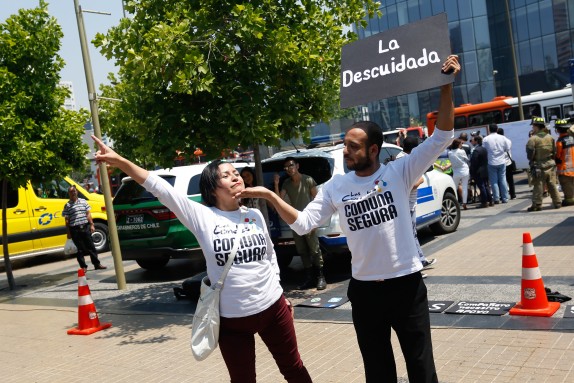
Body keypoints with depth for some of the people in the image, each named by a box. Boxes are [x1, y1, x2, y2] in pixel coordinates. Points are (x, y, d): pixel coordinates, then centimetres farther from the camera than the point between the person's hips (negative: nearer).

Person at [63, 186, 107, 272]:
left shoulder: (83, 201, 10)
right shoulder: (67, 205, 0)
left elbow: (88, 214, 12)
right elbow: (67, 220, 0)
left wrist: (91, 225, 4)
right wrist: (68, 233, -3)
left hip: (85, 227, 3)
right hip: (75, 229, -3)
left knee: (91, 246, 6)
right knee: (80, 249, 3)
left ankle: (97, 264, 13)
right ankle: (83, 267, 11)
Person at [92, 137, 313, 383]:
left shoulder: (255, 215, 1)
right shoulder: (202, 217, -9)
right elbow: (159, 188, -15)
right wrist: (119, 161, -20)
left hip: (273, 308, 3)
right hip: (232, 318, -2)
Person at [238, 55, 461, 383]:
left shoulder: (400, 173, -8)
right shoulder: (336, 187, 1)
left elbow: (442, 137, -14)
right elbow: (303, 223, -1)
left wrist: (446, 87, -24)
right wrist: (270, 196, -9)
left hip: (407, 284, -3)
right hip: (364, 289, 3)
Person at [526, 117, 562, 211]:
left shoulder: (532, 139, -15)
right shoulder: (550, 137, 3)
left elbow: (530, 155, -13)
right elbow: (555, 152, 7)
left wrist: (532, 159, 7)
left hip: (539, 167, -5)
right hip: (551, 165, 5)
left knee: (538, 187, 1)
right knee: (552, 185, 12)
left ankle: (537, 205, 5)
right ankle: (557, 202, 16)